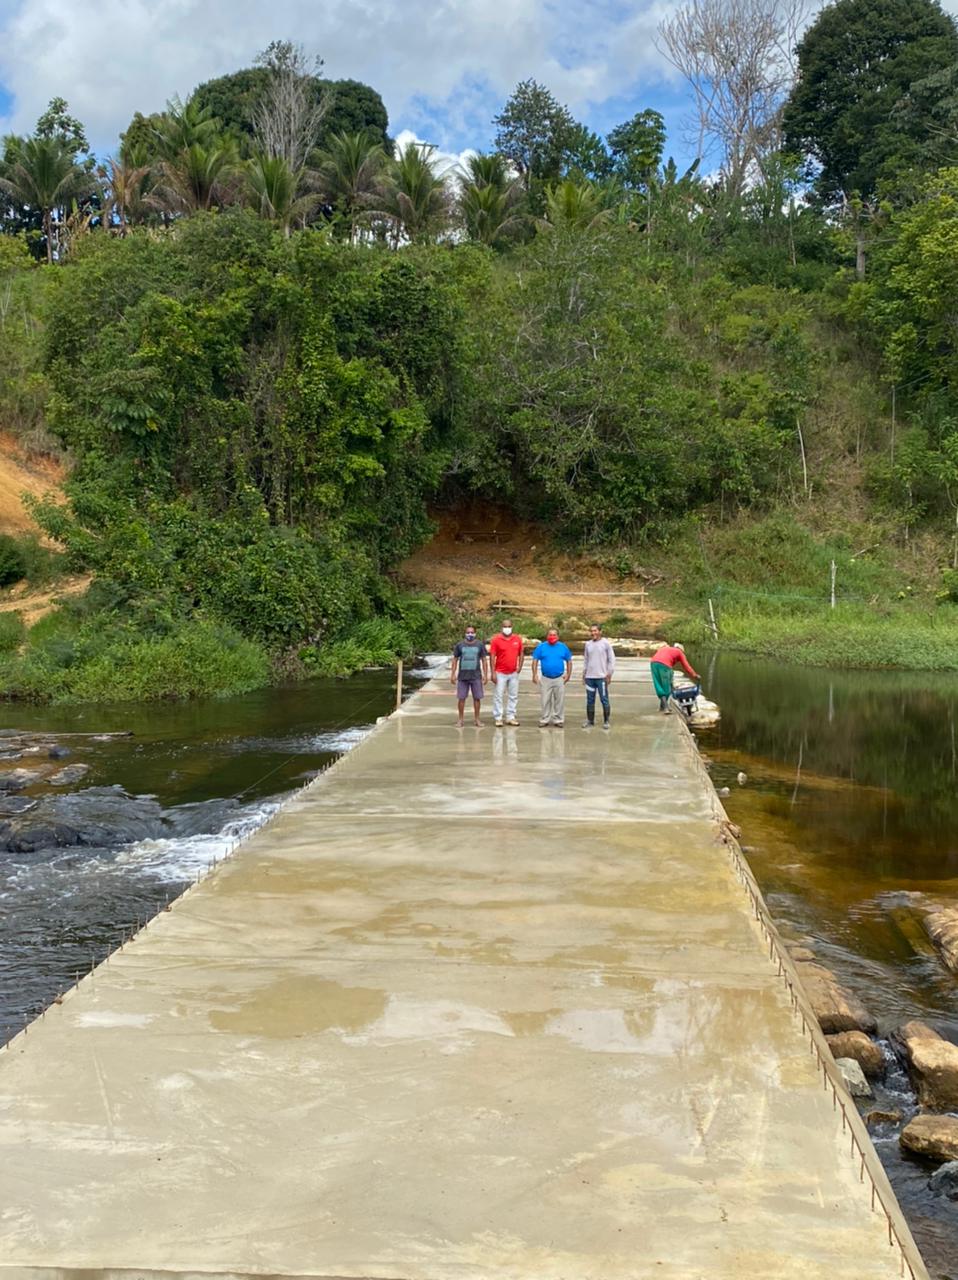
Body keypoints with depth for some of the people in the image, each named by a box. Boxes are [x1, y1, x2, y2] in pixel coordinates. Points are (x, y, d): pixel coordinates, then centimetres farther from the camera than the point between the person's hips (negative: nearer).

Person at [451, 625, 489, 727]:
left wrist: (485, 675, 1)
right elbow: (455, 660, 8)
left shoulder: (480, 645, 4)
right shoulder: (460, 645, 4)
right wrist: (453, 674, 2)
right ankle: (460, 720, 11)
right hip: (462, 676, 0)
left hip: (476, 676, 0)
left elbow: (484, 660, 6)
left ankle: (477, 719, 12)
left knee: (477, 698, 2)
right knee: (462, 698, 2)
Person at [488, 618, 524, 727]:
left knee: (513, 696, 9)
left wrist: (519, 667, -2)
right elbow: (492, 656, -8)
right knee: (498, 696, -2)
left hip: (513, 673, 4)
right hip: (500, 673, -4)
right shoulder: (496, 640, -8)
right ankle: (498, 718, 3)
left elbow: (521, 654, 11)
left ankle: (510, 717, 18)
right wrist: (493, 673, -13)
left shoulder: (518, 639, 2)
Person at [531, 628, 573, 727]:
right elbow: (535, 661, 2)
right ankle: (544, 720, 11)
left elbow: (569, 661, 11)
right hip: (545, 679, -1)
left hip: (559, 679, 1)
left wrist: (568, 674, 2)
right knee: (545, 701, 2)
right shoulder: (541, 647, 0)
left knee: (559, 701, 4)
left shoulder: (563, 647, 4)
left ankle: (558, 720, 12)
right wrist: (535, 675, -5)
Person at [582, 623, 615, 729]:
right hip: (589, 677, 5)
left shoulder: (605, 643, -3)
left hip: (601, 677, -5)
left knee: (604, 699, -3)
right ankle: (590, 720, 18)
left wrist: (609, 674, -7)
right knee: (590, 700, 9)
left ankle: (606, 721, 4)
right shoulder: (588, 644, 10)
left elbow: (611, 659, -3)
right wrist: (584, 673, 14)